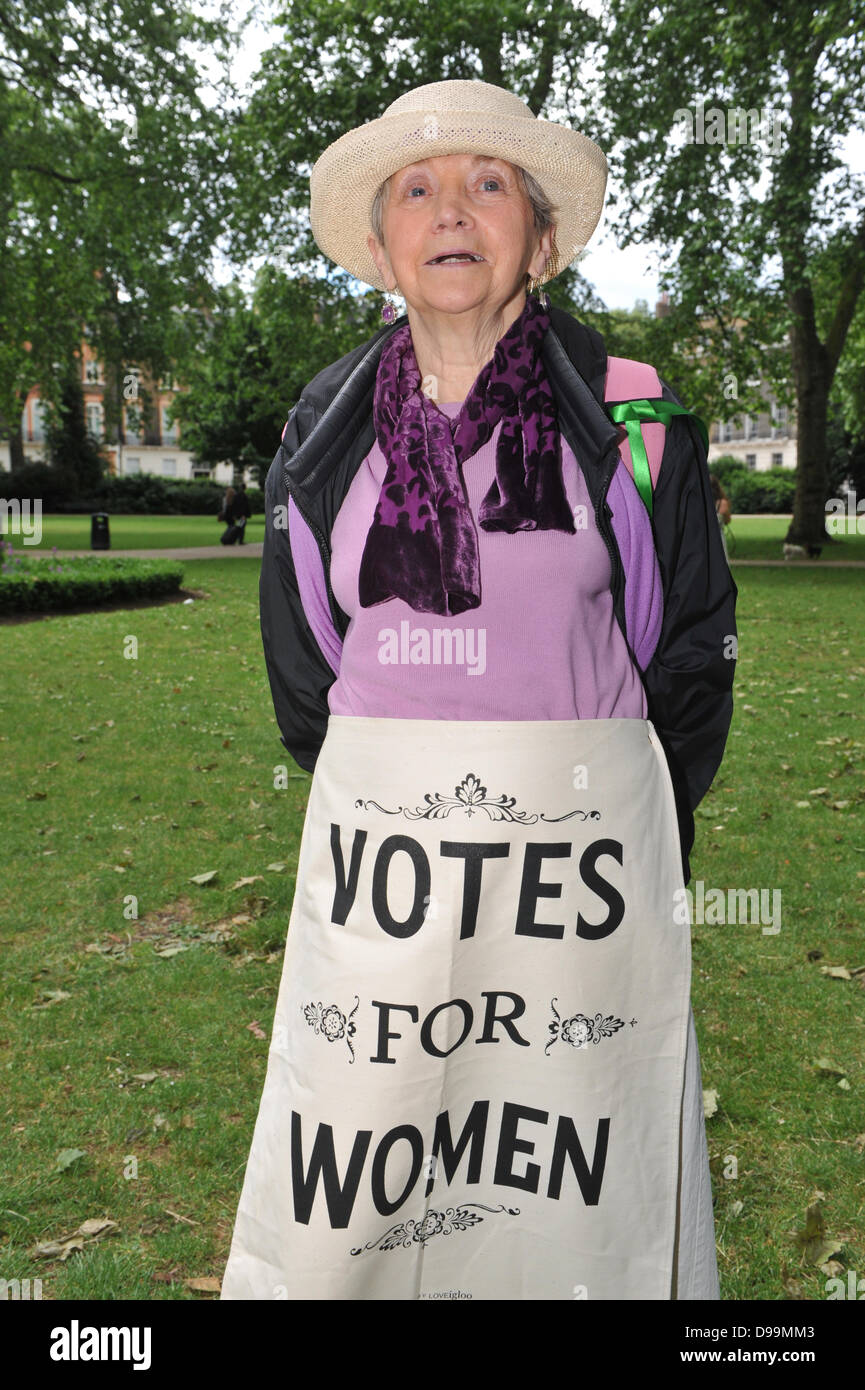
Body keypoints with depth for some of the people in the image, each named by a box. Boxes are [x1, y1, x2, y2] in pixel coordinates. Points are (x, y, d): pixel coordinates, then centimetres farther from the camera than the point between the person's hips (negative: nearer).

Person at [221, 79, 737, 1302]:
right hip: (372, 833, 2)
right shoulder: (329, 424, 7)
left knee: (570, 1194, 8)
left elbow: (693, 649, 6)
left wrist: (611, 826, 9)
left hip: (582, 836, -2)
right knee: (346, 1212, 10)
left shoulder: (628, 418, -1)